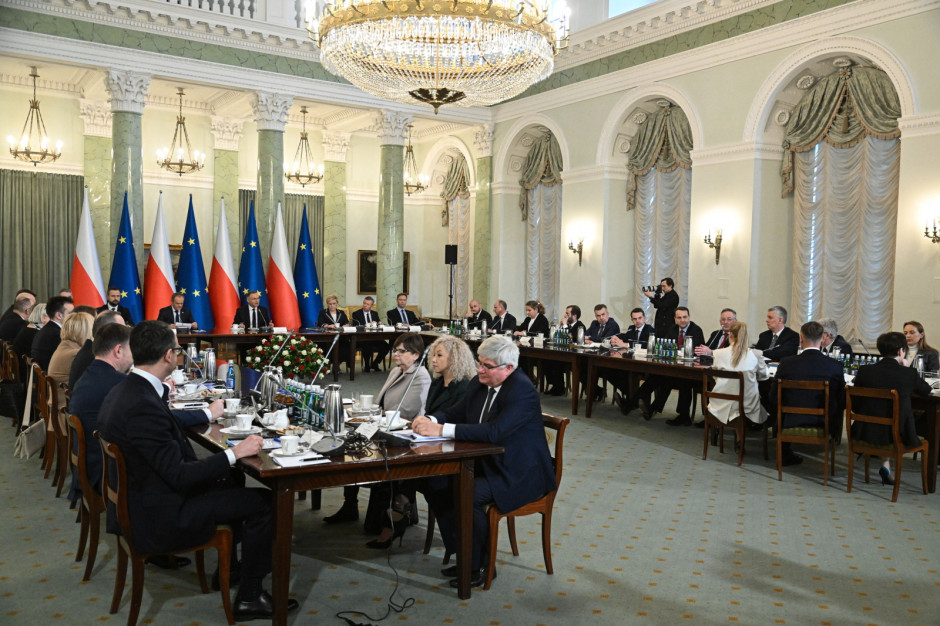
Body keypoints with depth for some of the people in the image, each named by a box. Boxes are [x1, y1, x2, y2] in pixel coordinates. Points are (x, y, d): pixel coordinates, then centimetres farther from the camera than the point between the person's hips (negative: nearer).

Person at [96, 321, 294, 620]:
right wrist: (234, 453, -20)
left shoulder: (125, 391, 1)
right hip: (159, 517, -10)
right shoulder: (143, 406, -29)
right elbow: (179, 476, -27)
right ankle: (249, 597, 9)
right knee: (263, 501, -3)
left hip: (137, 499, 10)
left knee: (231, 481, 23)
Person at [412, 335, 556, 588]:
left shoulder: (522, 391, -23)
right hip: (486, 464, 9)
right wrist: (430, 420, -13)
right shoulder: (480, 383, 4)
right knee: (436, 485, -6)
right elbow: (456, 413, 11)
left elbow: (494, 431, -34)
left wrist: (442, 430, -34)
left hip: (520, 475, -9)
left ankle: (479, 567, -6)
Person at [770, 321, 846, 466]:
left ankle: (785, 454, 40)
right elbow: (842, 401, -1)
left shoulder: (787, 363, -11)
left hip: (792, 422, 0)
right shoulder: (835, 366, -10)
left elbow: (773, 398, -4)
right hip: (824, 424, 0)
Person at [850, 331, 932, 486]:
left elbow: (855, 405, 3)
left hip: (867, 431, 2)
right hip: (898, 435, -1)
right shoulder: (909, 374, -10)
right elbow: (926, 389, 13)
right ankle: (886, 463, 27)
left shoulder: (864, 370, -6)